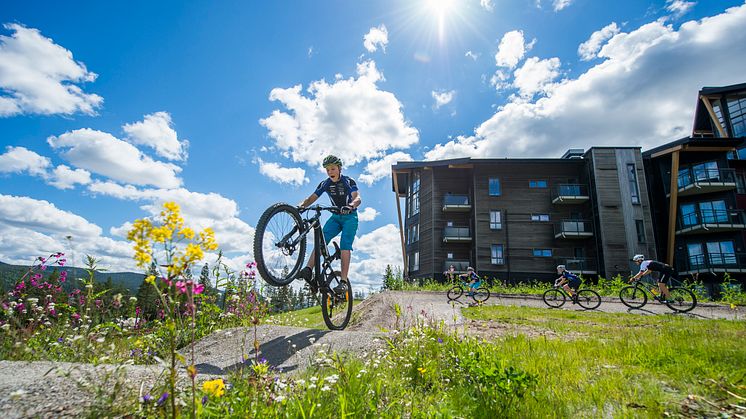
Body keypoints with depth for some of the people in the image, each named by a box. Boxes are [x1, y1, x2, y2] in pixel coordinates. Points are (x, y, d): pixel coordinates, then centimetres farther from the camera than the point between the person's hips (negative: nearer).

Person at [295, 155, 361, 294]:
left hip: (350, 217, -4)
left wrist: (351, 205, -50)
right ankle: (308, 270, -33)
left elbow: (358, 198, -27)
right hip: (335, 216, 4)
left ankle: (343, 281, -23)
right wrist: (301, 205, -24)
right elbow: (312, 198, -2)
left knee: (345, 245, -21)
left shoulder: (348, 181, -13)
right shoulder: (325, 184, 0)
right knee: (321, 238, -21)